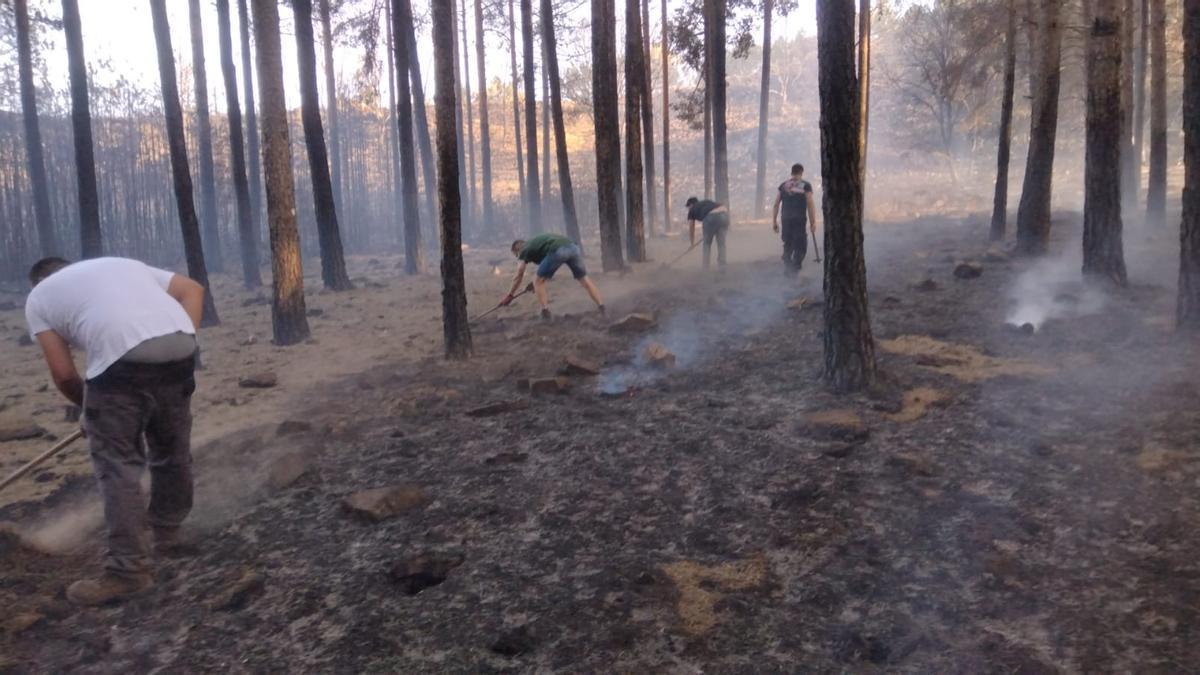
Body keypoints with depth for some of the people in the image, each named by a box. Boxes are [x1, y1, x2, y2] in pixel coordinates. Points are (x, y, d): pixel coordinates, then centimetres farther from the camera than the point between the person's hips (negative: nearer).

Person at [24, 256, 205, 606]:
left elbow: (63, 374, 15)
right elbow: (193, 289, 21)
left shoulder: (39, 296, 23)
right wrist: (184, 342, 17)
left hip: (121, 355, -5)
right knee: (173, 447, 22)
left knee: (117, 465, 5)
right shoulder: (122, 263, 34)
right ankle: (167, 527, 41)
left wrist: (89, 407, 31)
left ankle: (128, 570, 7)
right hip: (179, 344, 5)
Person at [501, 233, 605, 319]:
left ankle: (545, 314, 3)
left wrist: (509, 296, 34)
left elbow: (519, 277, 24)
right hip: (573, 247, 7)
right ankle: (602, 308, 10)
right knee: (584, 279, 17)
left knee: (538, 282, 10)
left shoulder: (524, 251, 21)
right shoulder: (536, 243, 41)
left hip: (558, 251, -7)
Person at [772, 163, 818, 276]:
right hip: (799, 220, -3)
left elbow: (776, 205, 6)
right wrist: (813, 223, -1)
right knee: (800, 246, 5)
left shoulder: (783, 185, 9)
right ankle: (794, 269, -4)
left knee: (787, 245, 18)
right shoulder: (806, 186, -1)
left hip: (786, 220, 4)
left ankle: (787, 267, 17)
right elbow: (810, 206, -6)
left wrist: (774, 222, 12)